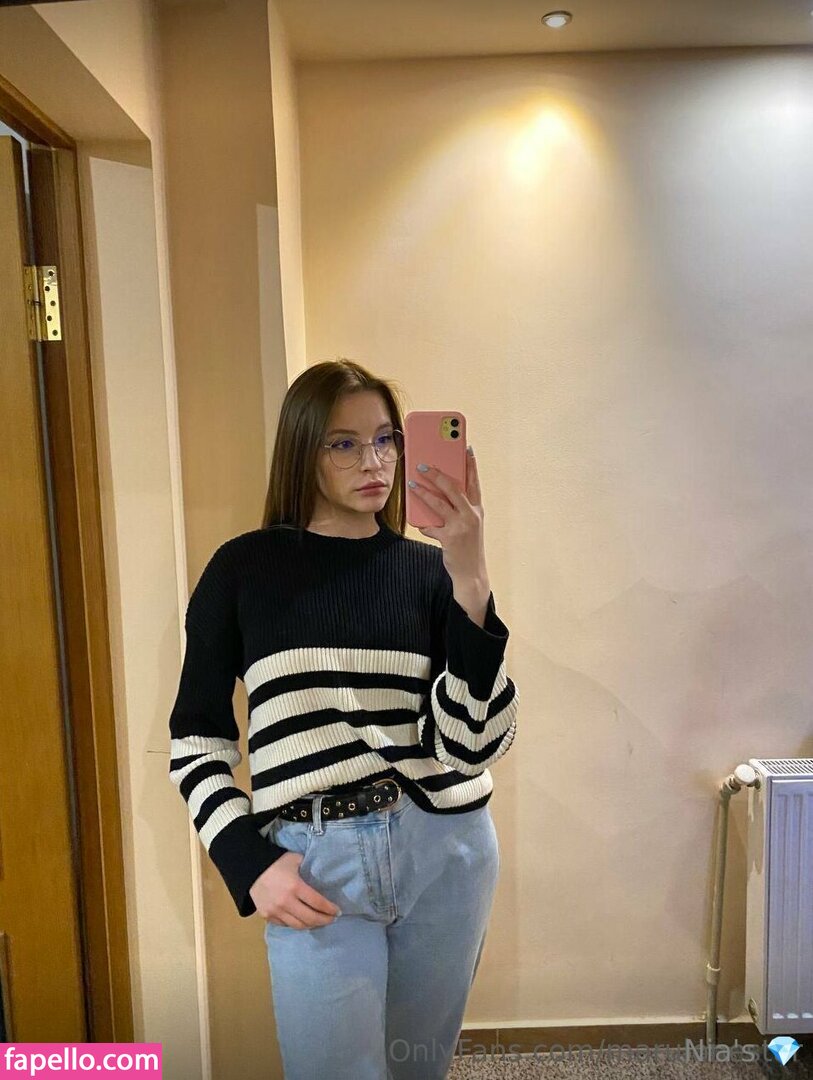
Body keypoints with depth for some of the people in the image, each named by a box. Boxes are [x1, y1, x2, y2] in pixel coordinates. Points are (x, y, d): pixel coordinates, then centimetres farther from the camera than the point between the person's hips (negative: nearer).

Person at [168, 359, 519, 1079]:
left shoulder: (428, 568, -1)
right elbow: (197, 736, 3)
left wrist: (471, 582, -22)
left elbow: (478, 741, -11)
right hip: (316, 864, -2)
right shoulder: (245, 567, -3)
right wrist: (249, 863, -7)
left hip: (446, 850, 3)